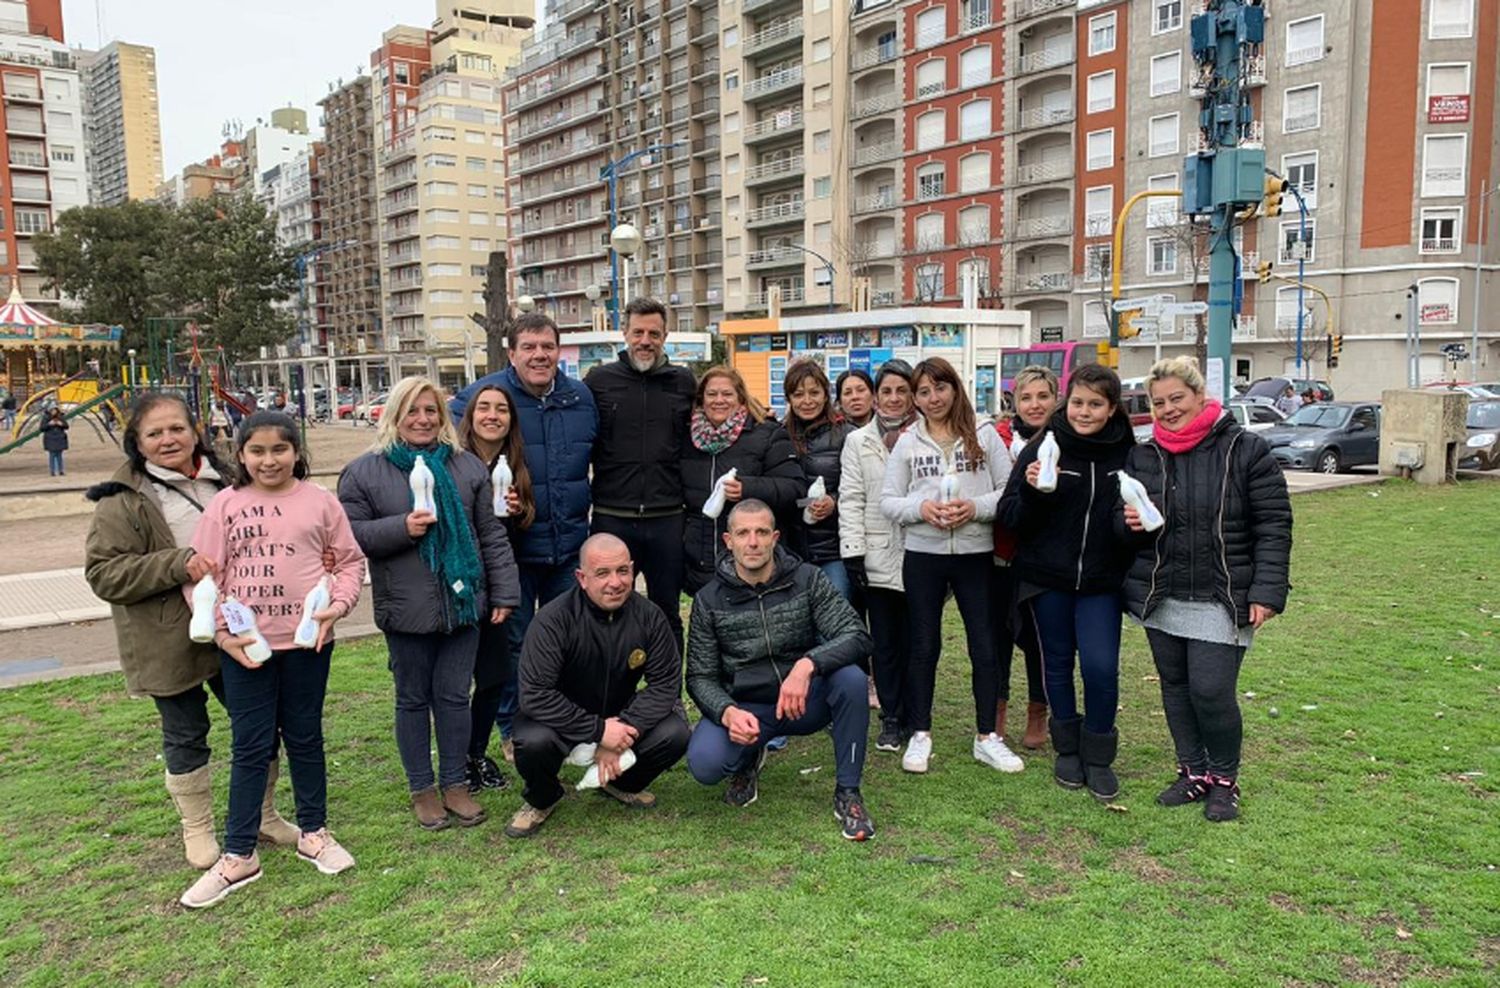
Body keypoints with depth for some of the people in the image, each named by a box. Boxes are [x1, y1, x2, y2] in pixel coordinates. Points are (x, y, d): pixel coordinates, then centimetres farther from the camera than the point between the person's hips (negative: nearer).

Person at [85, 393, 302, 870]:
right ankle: (197, 829, 30)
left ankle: (263, 815, 31)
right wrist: (177, 563, -25)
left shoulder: (225, 481, 5)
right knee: (185, 737, 10)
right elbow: (102, 573, -14)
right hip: (170, 643, -4)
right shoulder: (123, 500, -9)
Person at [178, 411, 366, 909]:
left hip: (307, 641, 1)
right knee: (251, 747, 6)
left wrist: (338, 605, -9)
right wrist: (224, 631, -11)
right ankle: (238, 856, 19)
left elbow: (350, 560, 6)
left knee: (305, 738, 14)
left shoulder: (319, 501, 0)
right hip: (243, 646, 0)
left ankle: (313, 833, 30)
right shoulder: (225, 505, -1)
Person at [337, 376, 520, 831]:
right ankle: (422, 789, 25)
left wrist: (504, 593, 5)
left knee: (454, 696, 9)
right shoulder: (365, 471, 0)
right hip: (406, 610, -2)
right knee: (414, 699, 11)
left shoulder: (467, 465, 7)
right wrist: (401, 528, -17)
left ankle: (455, 784, 25)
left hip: (463, 603, 2)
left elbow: (491, 534, 8)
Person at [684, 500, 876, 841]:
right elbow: (701, 678, -3)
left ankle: (847, 793, -10)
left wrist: (807, 664, -36)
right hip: (742, 709, 0)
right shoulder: (709, 601, -5)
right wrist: (728, 712, -26)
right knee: (704, 763, -29)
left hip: (805, 702, 0)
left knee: (851, 678, -31)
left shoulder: (807, 580, -7)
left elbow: (857, 637, -17)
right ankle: (747, 761, 12)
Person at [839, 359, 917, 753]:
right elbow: (850, 500, 2)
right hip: (877, 558, 0)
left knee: (913, 640, 6)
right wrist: (852, 553, -6)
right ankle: (890, 718, 17)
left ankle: (909, 715, 20)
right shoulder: (858, 441, 7)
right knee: (884, 642, 6)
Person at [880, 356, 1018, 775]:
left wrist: (975, 508, -17)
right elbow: (888, 501, 3)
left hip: (976, 554, 0)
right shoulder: (907, 442, 6)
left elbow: (1009, 490, -1)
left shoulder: (983, 435, 3)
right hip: (923, 555, 1)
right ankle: (920, 735, 22)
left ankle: (987, 737, 20)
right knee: (924, 647, 9)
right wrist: (921, 509, -15)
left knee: (985, 646, 5)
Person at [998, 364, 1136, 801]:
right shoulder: (1043, 449, -6)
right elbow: (1009, 517, -6)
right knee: (1057, 662, 12)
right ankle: (1067, 751, 30)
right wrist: (1031, 490, -25)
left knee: (1101, 666, -7)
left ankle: (1098, 757, 15)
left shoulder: (1127, 453, -1)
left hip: (1101, 581, 0)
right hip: (1047, 577, 0)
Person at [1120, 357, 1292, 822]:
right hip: (1160, 596, 5)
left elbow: (1274, 526, -6)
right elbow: (1121, 522, 13)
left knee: (1211, 690, -8)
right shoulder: (1142, 457, 7)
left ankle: (1224, 779, 16)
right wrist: (1129, 522, -12)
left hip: (1222, 600, -4)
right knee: (1175, 686, 12)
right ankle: (1193, 772, 30)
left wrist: (1266, 592, -13)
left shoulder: (1245, 450, -5)